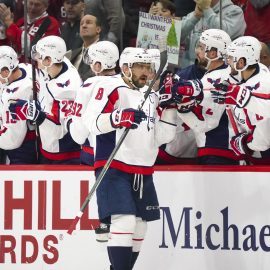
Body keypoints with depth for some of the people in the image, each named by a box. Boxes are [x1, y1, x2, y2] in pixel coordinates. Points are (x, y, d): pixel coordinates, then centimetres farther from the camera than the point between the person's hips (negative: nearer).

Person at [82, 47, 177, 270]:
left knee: (139, 228, 10)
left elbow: (161, 137, 12)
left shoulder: (151, 96, 17)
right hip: (114, 169, -8)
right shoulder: (110, 88, -6)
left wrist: (170, 108, 1)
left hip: (143, 173, 8)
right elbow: (92, 123, -18)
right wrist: (120, 117, -33)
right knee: (124, 223, -19)